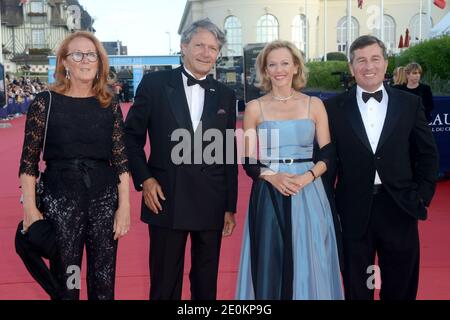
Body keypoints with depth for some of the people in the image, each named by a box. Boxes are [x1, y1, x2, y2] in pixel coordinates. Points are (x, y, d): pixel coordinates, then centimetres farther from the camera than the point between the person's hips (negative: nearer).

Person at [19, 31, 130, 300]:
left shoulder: (110, 105, 4)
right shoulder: (45, 103, -2)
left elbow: (121, 159, 3)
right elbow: (29, 161, -2)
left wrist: (125, 205, -2)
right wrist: (30, 209, -6)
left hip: (105, 197, 2)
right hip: (60, 197, -2)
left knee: (104, 280, 11)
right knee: (65, 280, 8)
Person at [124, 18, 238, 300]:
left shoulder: (225, 95, 7)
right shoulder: (154, 84, -1)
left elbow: (230, 154, 8)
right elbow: (132, 136, 3)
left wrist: (230, 206, 7)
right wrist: (144, 179, -9)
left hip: (211, 203, 3)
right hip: (166, 199, -2)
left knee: (207, 282, 15)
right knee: (164, 283, 10)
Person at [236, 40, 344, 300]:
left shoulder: (314, 105, 5)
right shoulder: (255, 107, 4)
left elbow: (327, 156, 3)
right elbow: (249, 161, 2)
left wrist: (307, 177, -15)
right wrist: (272, 177, -16)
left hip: (308, 194, 0)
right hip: (268, 196, 0)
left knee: (308, 264, 4)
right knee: (269, 265, 4)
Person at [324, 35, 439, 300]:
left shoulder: (410, 104, 3)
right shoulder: (334, 107, 0)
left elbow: (428, 154, 7)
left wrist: (422, 196, -1)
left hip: (399, 209, 1)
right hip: (353, 212, -1)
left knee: (401, 290, 15)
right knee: (356, 290, 13)